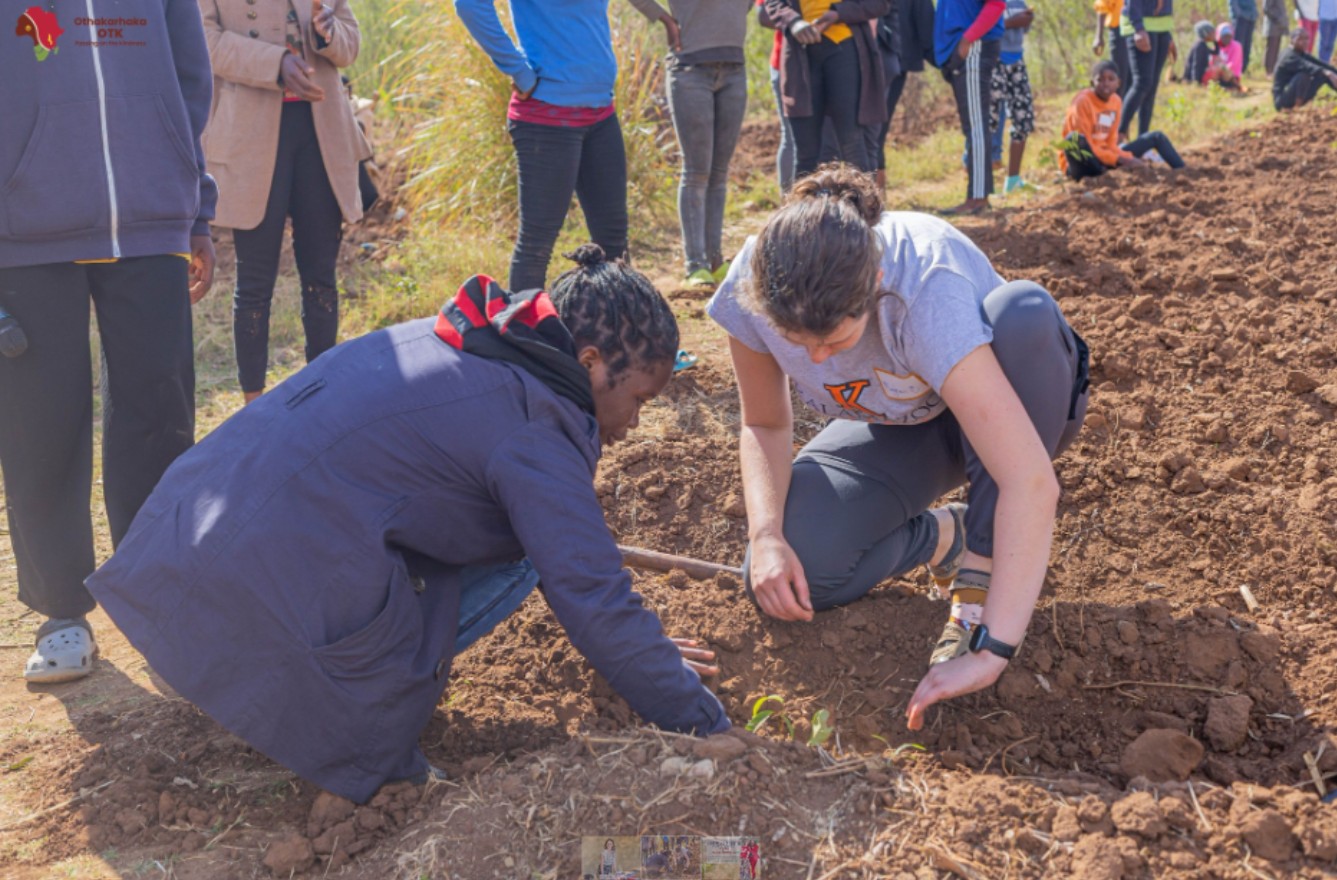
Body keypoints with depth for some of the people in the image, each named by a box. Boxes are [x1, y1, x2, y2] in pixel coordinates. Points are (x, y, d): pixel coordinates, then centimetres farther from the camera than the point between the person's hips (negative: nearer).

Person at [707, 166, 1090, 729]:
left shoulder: (927, 293, -39)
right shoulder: (754, 288, -26)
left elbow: (1033, 482, -44)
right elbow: (766, 425, -8)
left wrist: (991, 650, -47)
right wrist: (766, 535, -27)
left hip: (1010, 395, -2)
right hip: (895, 429, 3)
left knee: (1025, 312, -39)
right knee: (779, 580, -23)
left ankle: (983, 569, -23)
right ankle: (948, 536, 4)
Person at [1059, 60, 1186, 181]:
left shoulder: (1116, 101, 3)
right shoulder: (1083, 101, -18)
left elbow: (1111, 143, 5)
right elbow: (1085, 145, -22)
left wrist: (1127, 158, -15)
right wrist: (1120, 160, -25)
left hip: (1103, 158, 8)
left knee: (1157, 137, 8)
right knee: (1074, 139, -41)